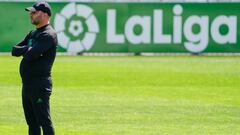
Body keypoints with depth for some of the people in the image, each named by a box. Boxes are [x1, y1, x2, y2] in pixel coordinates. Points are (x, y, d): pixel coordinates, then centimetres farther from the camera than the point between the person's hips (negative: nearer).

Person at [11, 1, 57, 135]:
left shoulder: (49, 35, -12)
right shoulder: (33, 33, 18)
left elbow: (31, 55, -23)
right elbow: (14, 50, 11)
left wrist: (24, 50, -2)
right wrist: (28, 49, -6)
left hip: (40, 84, -10)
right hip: (27, 83, 10)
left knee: (44, 121, -9)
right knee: (32, 122, 14)